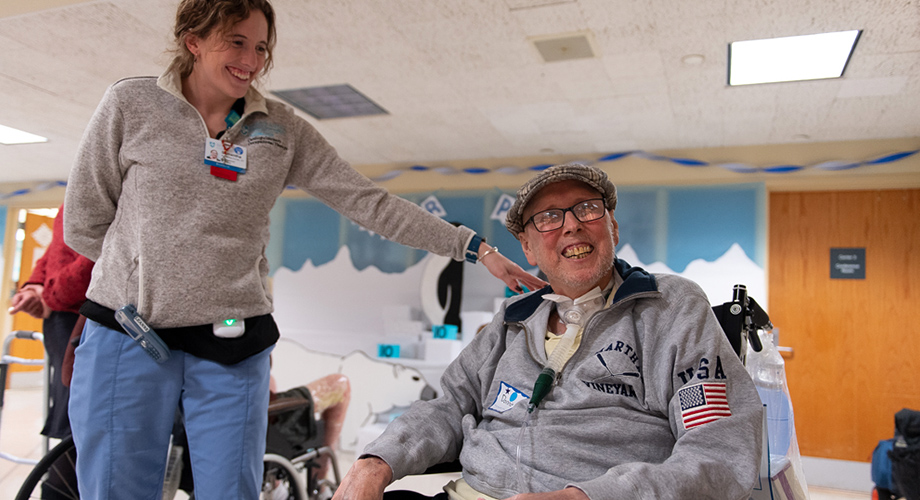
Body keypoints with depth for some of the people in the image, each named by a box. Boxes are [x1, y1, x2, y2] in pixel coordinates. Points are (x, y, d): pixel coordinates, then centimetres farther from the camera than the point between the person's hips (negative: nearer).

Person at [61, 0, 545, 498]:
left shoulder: (283, 130, 4)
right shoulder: (130, 103, 0)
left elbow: (368, 202, 0)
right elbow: (83, 224, 5)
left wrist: (475, 248, -5)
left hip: (233, 345, 1)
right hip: (128, 335, 0)